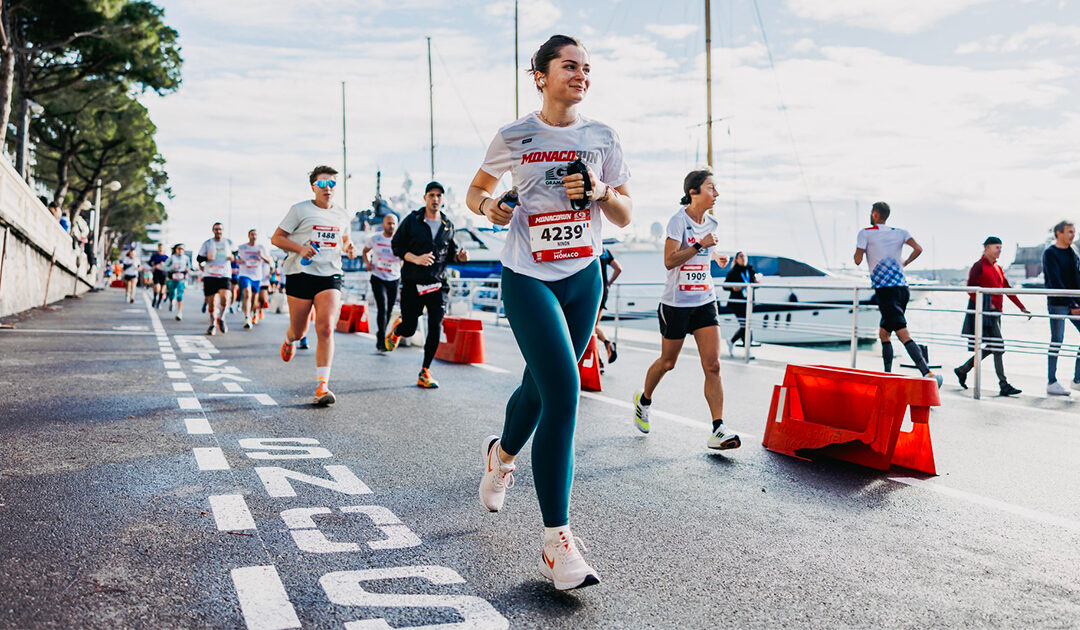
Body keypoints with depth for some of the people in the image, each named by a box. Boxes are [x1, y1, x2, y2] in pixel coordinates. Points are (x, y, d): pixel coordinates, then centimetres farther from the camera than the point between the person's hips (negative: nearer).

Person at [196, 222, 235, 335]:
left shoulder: (229, 243, 8)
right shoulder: (207, 243, 6)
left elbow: (234, 254, 23)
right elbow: (198, 258, 8)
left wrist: (232, 257, -1)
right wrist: (207, 257, -13)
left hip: (224, 275, -1)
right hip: (209, 275, 1)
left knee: (224, 297, -22)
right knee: (211, 301, 0)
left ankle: (221, 318, 2)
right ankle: (212, 324, 19)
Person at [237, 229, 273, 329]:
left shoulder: (261, 248, 7)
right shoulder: (241, 247, 4)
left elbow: (269, 261, 2)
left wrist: (262, 256, -18)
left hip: (257, 276, 3)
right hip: (245, 275, -3)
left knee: (254, 298, 12)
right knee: (247, 295, -23)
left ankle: (251, 316, 34)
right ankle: (247, 319, -30)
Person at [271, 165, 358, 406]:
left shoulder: (341, 215, 13)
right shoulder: (300, 210, 1)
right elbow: (276, 238, 2)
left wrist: (349, 248, 7)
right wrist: (300, 248, -15)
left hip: (330, 276, 2)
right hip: (301, 274, -2)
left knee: (326, 329, -16)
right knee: (299, 331, 8)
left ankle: (322, 386, -16)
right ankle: (289, 339, 48)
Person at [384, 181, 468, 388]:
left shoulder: (448, 225, 10)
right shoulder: (412, 220, -1)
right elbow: (396, 245, -1)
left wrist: (459, 256, -3)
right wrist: (415, 259, -17)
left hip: (438, 284, 2)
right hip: (412, 283, -2)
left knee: (435, 328, -9)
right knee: (409, 330, 1)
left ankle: (425, 373, 3)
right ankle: (397, 328, 41)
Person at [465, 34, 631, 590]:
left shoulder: (602, 139, 6)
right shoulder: (514, 138, 0)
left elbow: (625, 217, 8)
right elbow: (476, 191, 14)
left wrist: (602, 191, -12)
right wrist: (490, 206, -9)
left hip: (583, 278, 4)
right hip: (528, 278, -4)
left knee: (543, 386, 14)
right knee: (563, 391, -19)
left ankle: (501, 452, 50)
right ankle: (556, 541, -14)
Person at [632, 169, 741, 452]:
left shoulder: (711, 224, 9)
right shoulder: (678, 220, -12)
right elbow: (669, 261, -22)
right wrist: (699, 245, -27)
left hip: (705, 303, 5)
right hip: (676, 303, -5)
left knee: (713, 366, -7)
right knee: (667, 362, 10)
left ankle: (718, 430, -9)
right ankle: (643, 399, 40)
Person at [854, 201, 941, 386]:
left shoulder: (866, 233, 2)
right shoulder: (900, 232, 15)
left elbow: (857, 260, -2)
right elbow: (918, 249, 1)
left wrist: (858, 250, 19)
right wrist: (904, 263, 17)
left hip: (884, 288, -7)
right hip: (902, 287, 7)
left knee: (903, 334, -15)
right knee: (883, 333, 18)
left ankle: (928, 374, -27)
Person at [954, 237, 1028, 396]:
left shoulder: (997, 268, 18)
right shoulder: (979, 266, -5)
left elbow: (1007, 289, 19)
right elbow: (970, 288, -12)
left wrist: (1022, 308, 14)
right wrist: (985, 304, -17)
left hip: (994, 312, 9)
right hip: (983, 311, -9)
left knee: (990, 348, 10)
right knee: (998, 346, -11)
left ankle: (962, 370, 23)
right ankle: (1004, 385, -9)